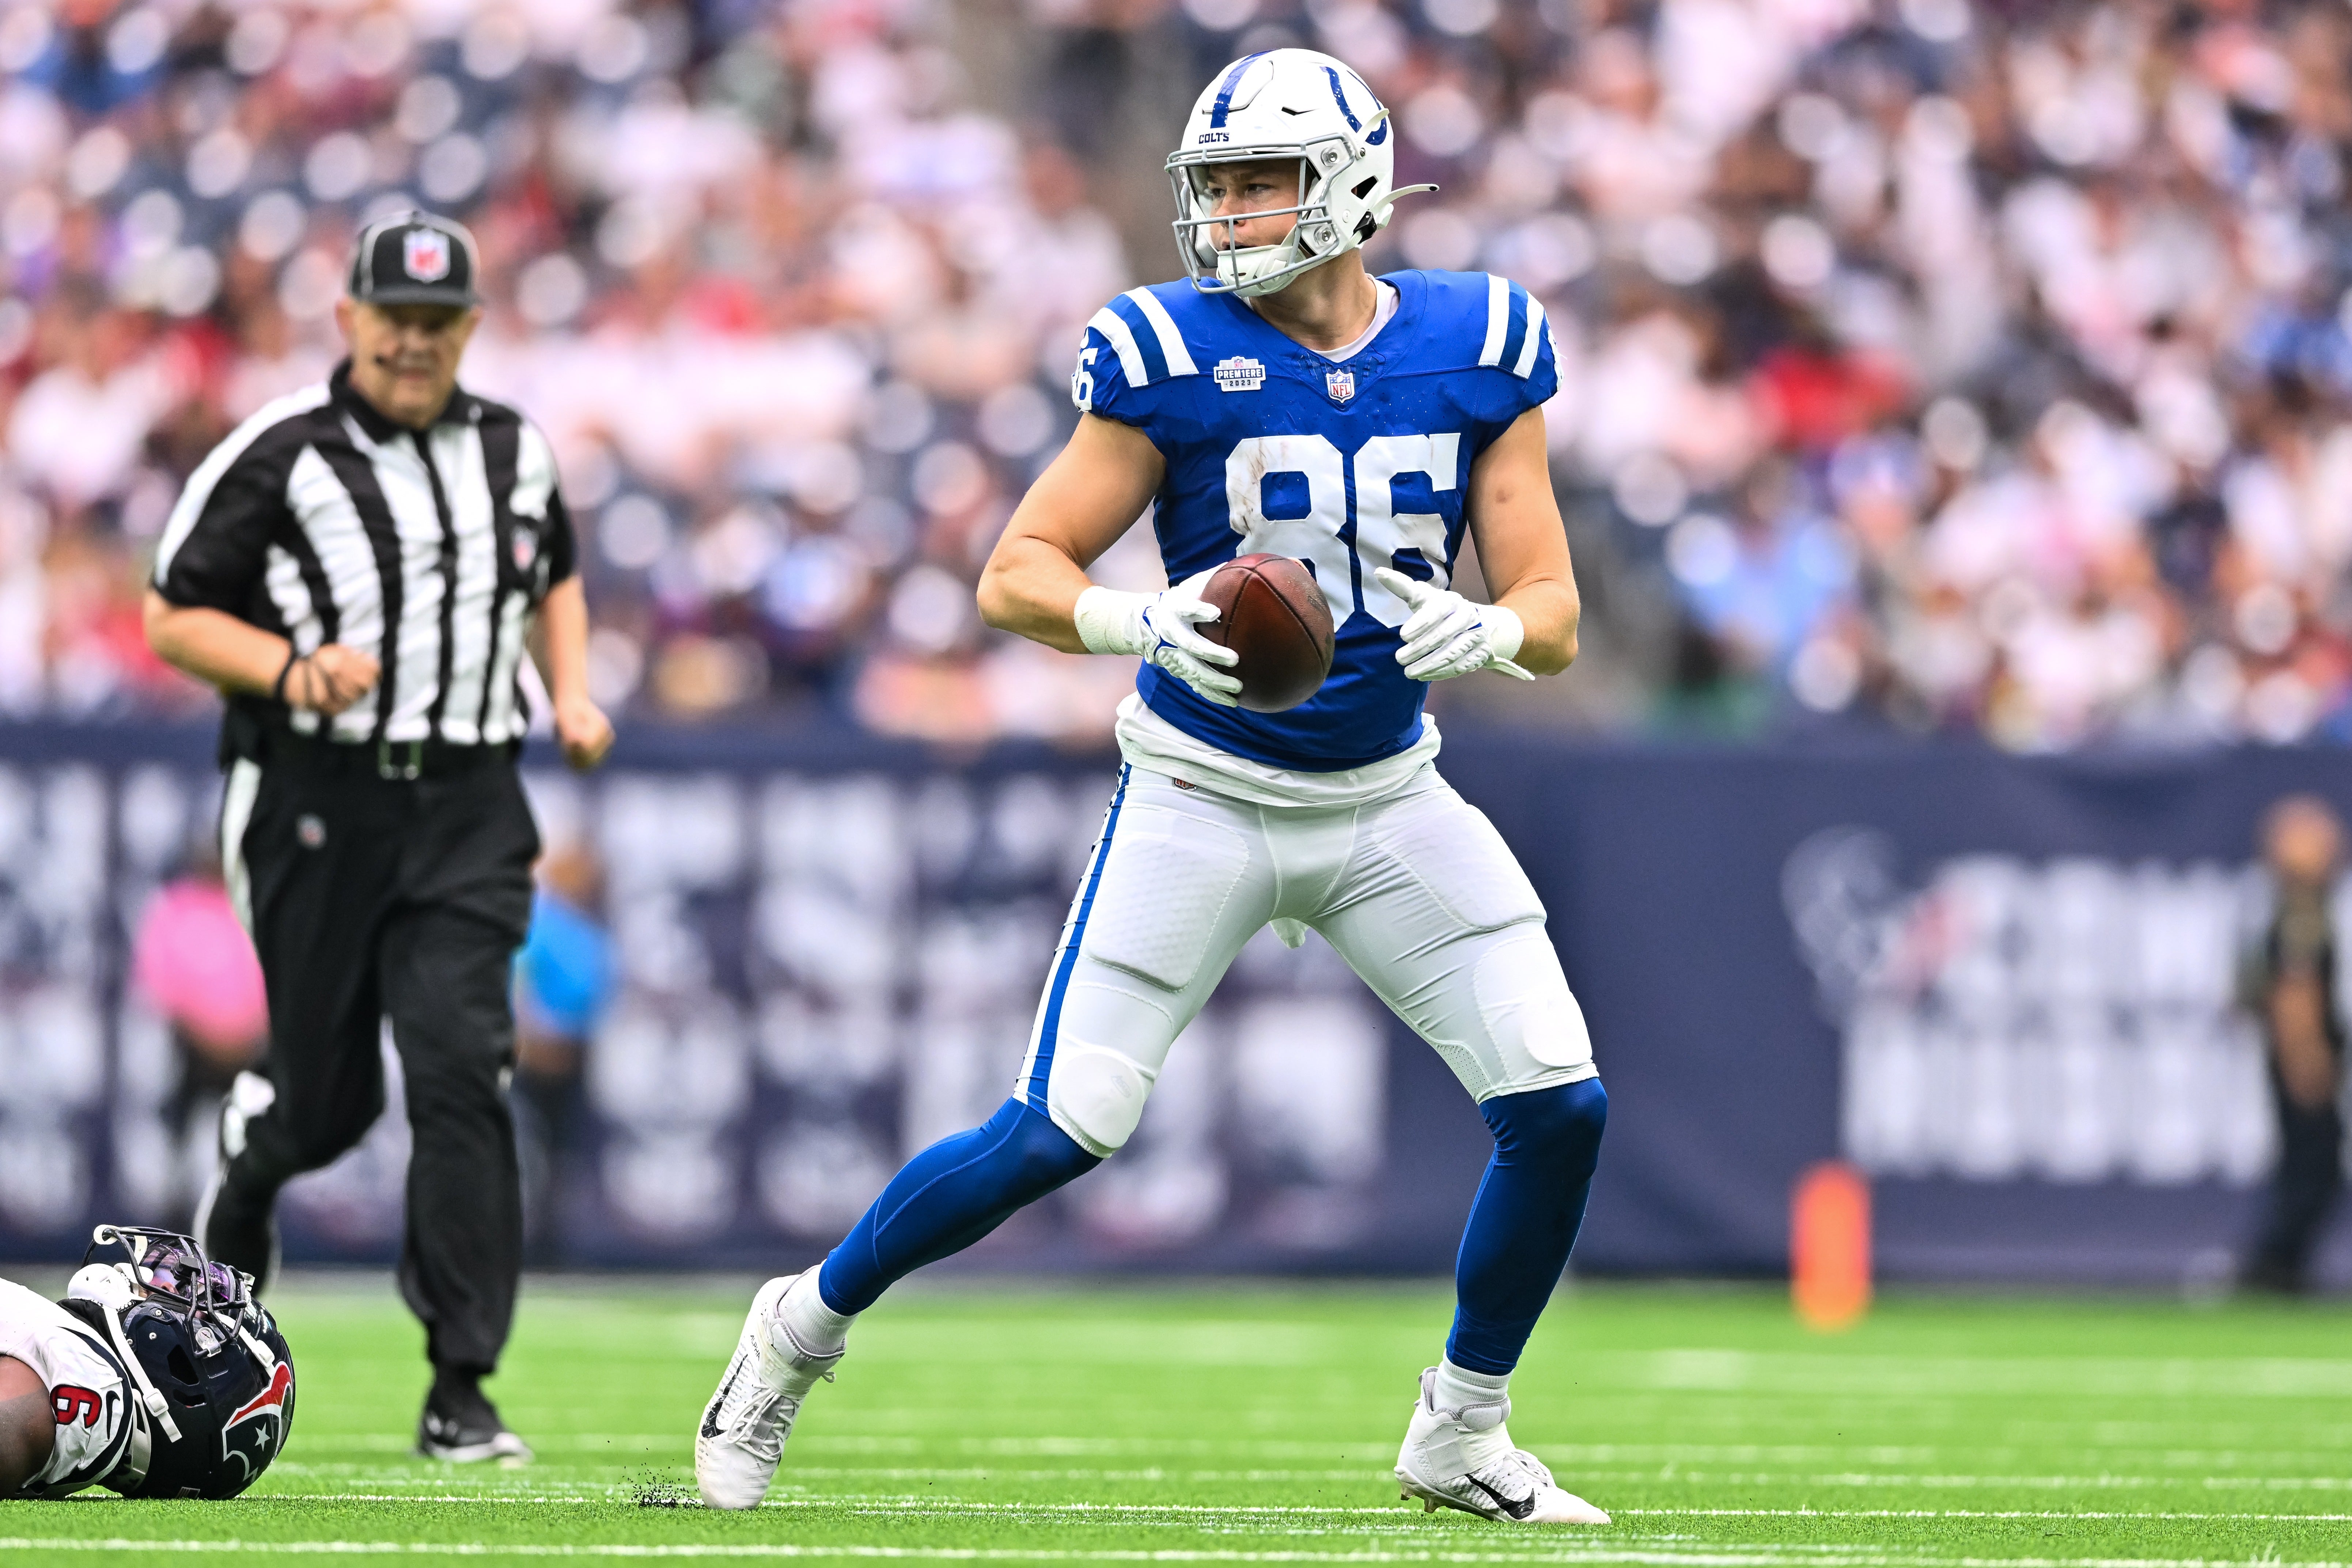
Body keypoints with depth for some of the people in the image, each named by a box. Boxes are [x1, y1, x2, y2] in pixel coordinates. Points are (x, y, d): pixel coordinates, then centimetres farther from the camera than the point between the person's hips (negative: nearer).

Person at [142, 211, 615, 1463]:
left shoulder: (514, 451, 9)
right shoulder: (278, 458, -5)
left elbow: (555, 575, 28)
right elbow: (174, 618, -2)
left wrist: (572, 697, 11)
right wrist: (291, 671, -18)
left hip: (467, 808, 2)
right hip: (314, 798, -2)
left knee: (460, 1067, -14)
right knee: (327, 1098, 4)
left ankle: (460, 1391, -12)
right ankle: (249, 1157, 44)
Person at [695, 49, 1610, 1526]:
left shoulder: (1478, 350, -4)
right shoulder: (1175, 355, -11)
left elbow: (1553, 616, -2)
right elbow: (1015, 574, -10)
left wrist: (1488, 629, -25)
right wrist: (1140, 620, -30)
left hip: (1388, 797, 3)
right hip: (1203, 797, -3)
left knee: (1561, 1107, -8)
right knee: (1061, 1133, -11)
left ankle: (1463, 1435, 12)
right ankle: (808, 1322, 13)